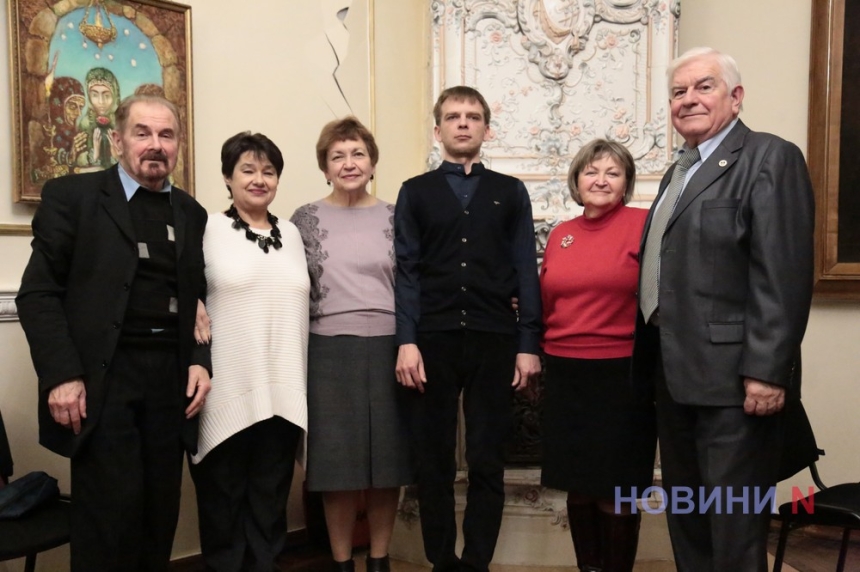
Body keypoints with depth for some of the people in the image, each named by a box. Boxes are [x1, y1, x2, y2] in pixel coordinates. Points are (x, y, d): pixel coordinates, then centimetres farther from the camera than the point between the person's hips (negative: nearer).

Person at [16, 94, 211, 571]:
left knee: (160, 514, 10)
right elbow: (38, 293, -5)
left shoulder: (191, 214, 13)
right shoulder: (71, 196, 1)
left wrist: (200, 361, 0)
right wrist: (61, 375, -13)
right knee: (110, 514, -2)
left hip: (171, 379, 4)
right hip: (102, 378, -4)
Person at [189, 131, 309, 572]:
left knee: (271, 499, 13)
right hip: (227, 392, -4)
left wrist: (303, 383, 13)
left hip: (283, 393, 4)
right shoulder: (207, 229, -2)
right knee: (224, 499, 9)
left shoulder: (292, 234, 12)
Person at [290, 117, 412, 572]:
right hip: (330, 354, -1)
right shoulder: (306, 220, 4)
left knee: (387, 462, 7)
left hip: (388, 351, 1)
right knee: (338, 465, 6)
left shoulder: (394, 218, 6)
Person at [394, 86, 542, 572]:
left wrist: (529, 344, -1)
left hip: (495, 340, 0)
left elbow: (526, 272, 6)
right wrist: (407, 342, -7)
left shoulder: (511, 192, 10)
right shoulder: (415, 192, 9)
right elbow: (406, 271, 2)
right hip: (433, 340, 0)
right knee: (433, 460, 8)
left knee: (488, 462, 6)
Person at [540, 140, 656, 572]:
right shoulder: (559, 235, 8)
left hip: (623, 374, -4)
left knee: (615, 493, 6)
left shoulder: (644, 224, -7)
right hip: (564, 374, 5)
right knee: (579, 487, 15)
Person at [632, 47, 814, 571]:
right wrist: (655, 360, 14)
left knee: (734, 520, 2)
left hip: (732, 375, -8)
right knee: (684, 508, 19)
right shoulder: (680, 171, 18)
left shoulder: (770, 158, -8)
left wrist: (767, 371, -22)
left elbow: (783, 275, -17)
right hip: (676, 372, 9)